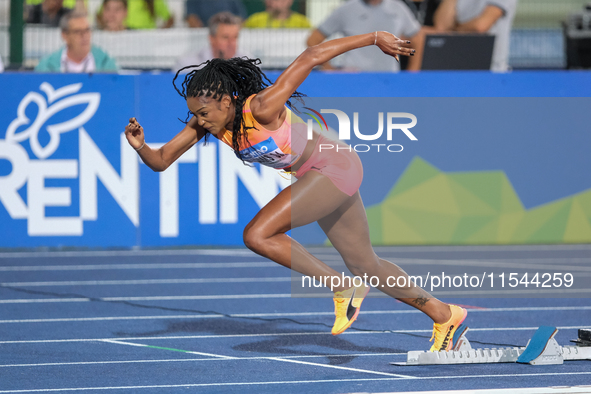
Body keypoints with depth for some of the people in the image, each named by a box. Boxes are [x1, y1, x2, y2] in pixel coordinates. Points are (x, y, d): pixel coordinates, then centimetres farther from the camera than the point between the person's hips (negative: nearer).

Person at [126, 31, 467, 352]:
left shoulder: (261, 109, -30)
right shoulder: (207, 121, -9)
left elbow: (311, 58, -25)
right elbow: (161, 161, -5)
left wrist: (374, 38, -19)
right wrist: (141, 146, -28)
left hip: (336, 167, -9)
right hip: (315, 178, 9)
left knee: (257, 235, -20)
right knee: (366, 266, 17)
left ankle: (343, 289, -9)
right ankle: (444, 314, 33)